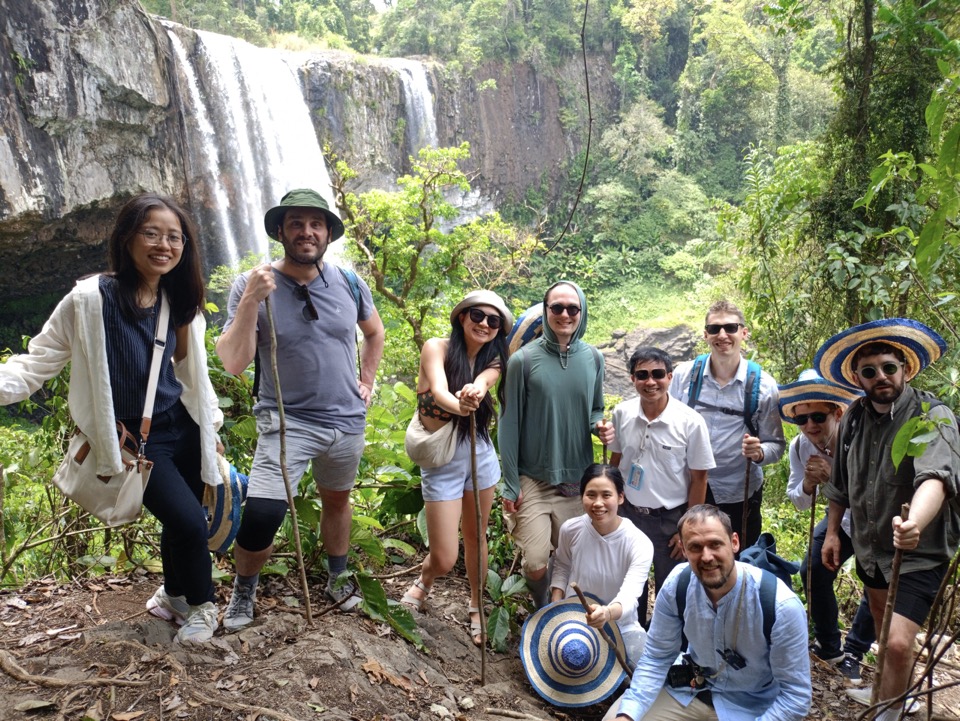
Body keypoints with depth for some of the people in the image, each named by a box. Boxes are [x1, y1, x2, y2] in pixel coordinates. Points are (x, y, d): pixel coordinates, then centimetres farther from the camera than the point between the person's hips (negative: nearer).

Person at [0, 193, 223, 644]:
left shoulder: (180, 301, 1)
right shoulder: (91, 299, -16)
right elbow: (37, 363, -13)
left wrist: (211, 425, 16)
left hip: (182, 429, 5)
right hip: (134, 440, -5)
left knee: (180, 520, 13)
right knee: (189, 521, -11)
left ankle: (174, 595, 42)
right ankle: (200, 606, 18)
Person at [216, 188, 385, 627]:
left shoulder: (349, 284, -2)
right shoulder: (253, 285, -12)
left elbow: (375, 332, 18)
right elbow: (233, 363, -20)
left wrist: (366, 381, 11)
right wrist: (250, 302, -29)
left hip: (347, 420, 4)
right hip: (288, 421, -4)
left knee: (337, 500, 21)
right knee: (262, 513, -17)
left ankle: (337, 579, 45)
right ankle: (244, 589, 13)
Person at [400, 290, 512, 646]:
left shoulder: (491, 361, 1)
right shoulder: (436, 348, -10)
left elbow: (480, 384, -22)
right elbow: (439, 391, -28)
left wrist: (473, 393, -47)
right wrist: (458, 405, -50)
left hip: (480, 455, 4)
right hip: (441, 461, -4)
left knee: (475, 537, 15)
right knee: (444, 559, -2)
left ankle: (477, 607, 38)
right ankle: (424, 581, 34)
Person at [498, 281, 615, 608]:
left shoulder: (593, 358, 2)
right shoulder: (523, 360, -8)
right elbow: (509, 425, -5)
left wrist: (600, 425, -8)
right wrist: (510, 484, -5)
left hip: (578, 480, 3)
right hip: (534, 480, -3)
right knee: (535, 562, -6)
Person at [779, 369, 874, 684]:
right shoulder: (800, 446, -17)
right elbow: (800, 503, -7)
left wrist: (833, 478, -49)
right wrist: (808, 484, -28)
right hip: (843, 517, 5)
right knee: (813, 571, -1)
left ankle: (853, 653, 15)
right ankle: (829, 647, 19)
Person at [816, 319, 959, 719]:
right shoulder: (853, 417, -3)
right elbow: (841, 481, 10)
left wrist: (915, 524, -58)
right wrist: (832, 531, 11)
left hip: (918, 552, -6)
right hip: (869, 546, 6)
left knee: (898, 642, -16)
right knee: (882, 624, 25)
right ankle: (887, 687, 51)